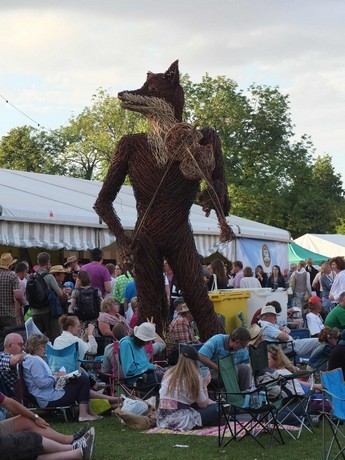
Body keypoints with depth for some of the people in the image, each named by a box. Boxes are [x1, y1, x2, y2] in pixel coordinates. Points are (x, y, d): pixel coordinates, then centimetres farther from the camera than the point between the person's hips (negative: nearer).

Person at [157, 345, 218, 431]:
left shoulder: (168, 373, 12)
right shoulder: (194, 377, -4)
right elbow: (203, 404, 2)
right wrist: (204, 385, 17)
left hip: (162, 420, 6)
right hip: (180, 421, -6)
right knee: (215, 408, 8)